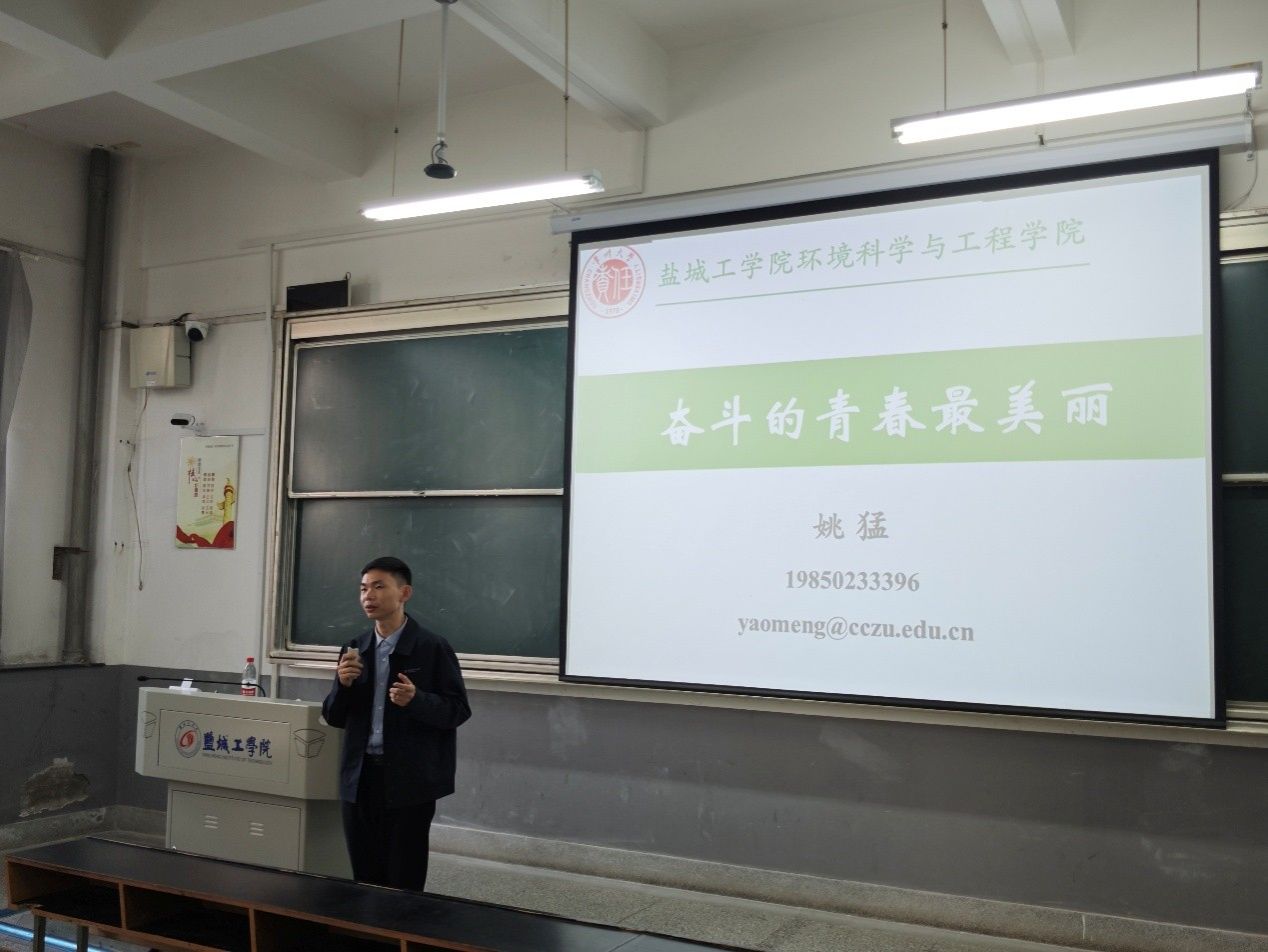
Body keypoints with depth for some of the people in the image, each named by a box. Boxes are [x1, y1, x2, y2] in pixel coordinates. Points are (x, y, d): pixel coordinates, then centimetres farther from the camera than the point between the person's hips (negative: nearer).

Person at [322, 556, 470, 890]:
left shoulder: (432, 647, -8)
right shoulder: (355, 649, 9)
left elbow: (458, 710, -7)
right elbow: (334, 717, 11)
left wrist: (416, 700, -24)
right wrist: (343, 684, -9)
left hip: (410, 779, -5)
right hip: (360, 777, 5)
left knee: (404, 883, 3)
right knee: (364, 879, 12)